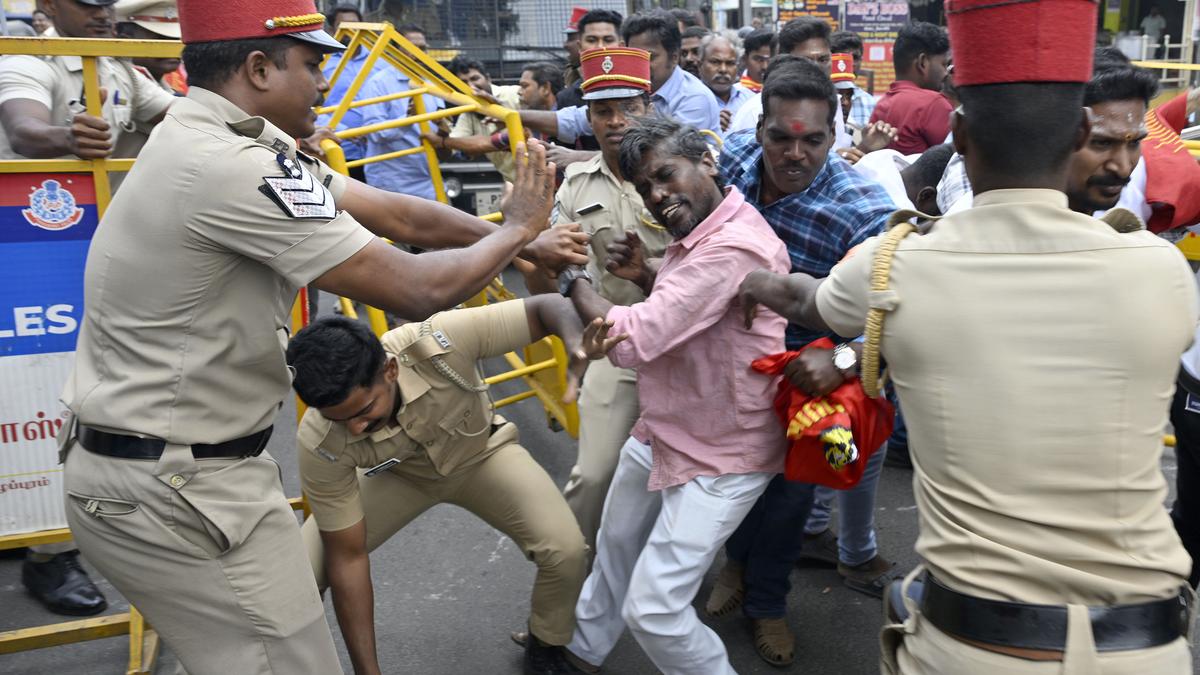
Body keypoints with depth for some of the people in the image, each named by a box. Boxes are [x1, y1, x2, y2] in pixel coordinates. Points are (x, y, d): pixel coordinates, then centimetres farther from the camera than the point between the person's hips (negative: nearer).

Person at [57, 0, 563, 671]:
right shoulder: (230, 167, -25)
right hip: (172, 491, -10)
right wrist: (515, 228, -6)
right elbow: (416, 290, -24)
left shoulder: (211, 142, 6)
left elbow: (398, 214, 6)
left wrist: (526, 244, 7)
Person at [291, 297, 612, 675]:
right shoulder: (319, 442, -34)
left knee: (566, 551, -21)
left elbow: (547, 306, -29)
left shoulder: (440, 343, -41)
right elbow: (347, 556, -24)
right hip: (397, 474, 1)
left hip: (479, 454, 0)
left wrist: (575, 340, -52)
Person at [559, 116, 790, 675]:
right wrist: (646, 277, -2)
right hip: (662, 434, 10)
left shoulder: (734, 247, -30)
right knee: (615, 546, 27)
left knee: (653, 611, -7)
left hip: (718, 461, -10)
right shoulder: (696, 235, 4)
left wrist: (571, 275, -17)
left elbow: (632, 341, -32)